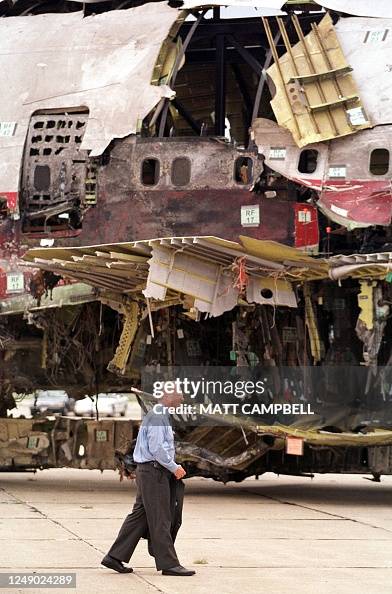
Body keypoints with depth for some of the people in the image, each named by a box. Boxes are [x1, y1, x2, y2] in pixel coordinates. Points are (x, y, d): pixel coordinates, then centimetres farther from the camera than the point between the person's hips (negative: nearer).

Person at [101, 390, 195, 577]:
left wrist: (174, 467, 14)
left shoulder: (162, 416, 18)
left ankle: (115, 557, 12)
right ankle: (168, 563, -3)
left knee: (139, 515, 11)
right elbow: (156, 449, -21)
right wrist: (174, 467, -15)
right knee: (160, 518, -6)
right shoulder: (158, 416, -14)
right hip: (153, 472, -10)